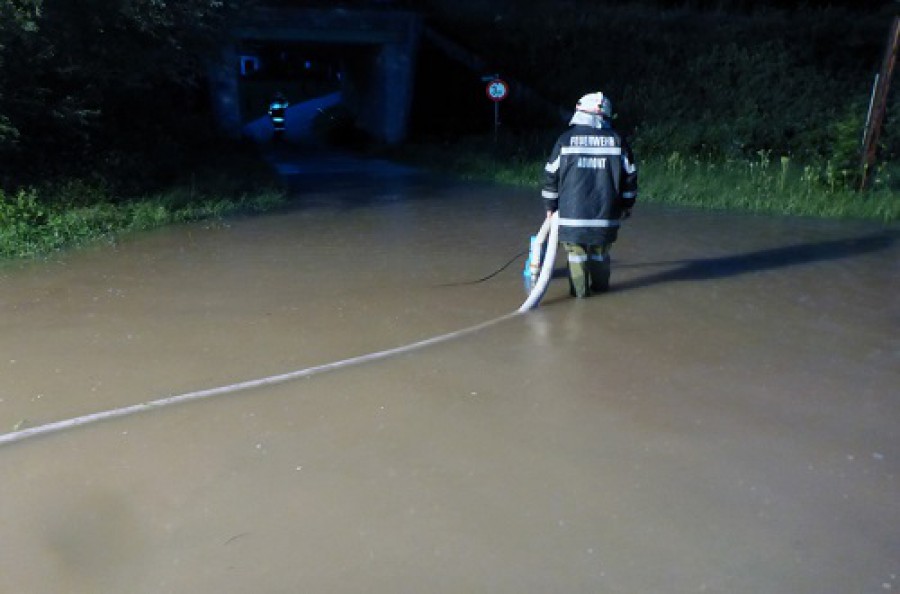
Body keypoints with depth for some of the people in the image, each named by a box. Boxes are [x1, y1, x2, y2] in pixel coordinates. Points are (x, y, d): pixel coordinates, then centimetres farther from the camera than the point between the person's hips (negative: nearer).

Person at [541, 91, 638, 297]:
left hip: (572, 210, -2)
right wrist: (627, 205, 19)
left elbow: (551, 174, 1)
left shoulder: (566, 139, -2)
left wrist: (550, 205, 11)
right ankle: (600, 286, 29)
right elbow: (629, 174, 7)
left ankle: (579, 290, 14)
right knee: (600, 250, 17)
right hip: (606, 211, 2)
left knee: (576, 249, 9)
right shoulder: (617, 140, 2)